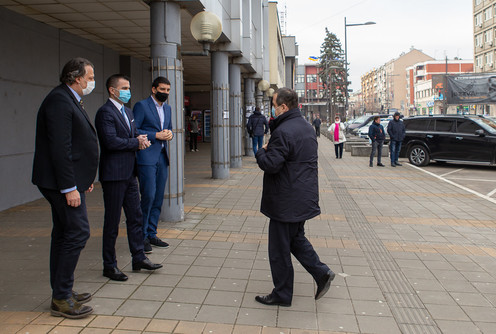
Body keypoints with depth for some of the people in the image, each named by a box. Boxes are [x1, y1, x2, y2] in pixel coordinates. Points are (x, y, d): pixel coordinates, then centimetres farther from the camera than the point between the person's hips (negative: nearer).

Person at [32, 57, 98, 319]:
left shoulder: (69, 100, 18)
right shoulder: (59, 101, -16)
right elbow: (60, 148, -22)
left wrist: (84, 179, 20)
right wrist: (70, 187, -23)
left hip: (67, 182, 11)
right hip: (62, 182, -11)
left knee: (64, 234, 14)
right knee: (78, 232, -9)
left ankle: (61, 292, 24)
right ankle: (61, 299, 1)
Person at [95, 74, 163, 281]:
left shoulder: (128, 112, 17)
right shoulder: (105, 112, -12)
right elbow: (111, 141, -23)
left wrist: (140, 140, -4)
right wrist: (136, 142, -11)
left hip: (129, 174, 9)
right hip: (114, 174, -9)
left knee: (135, 218, 13)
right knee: (112, 222, 1)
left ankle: (139, 258, 24)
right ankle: (109, 266, 14)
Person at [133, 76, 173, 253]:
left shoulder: (167, 108, 17)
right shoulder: (141, 106, -5)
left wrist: (169, 134, 1)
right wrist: (156, 135, -15)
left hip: (162, 157, 7)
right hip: (146, 158, -7)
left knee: (159, 197, 9)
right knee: (148, 196, -10)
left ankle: (151, 234, 19)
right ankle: (141, 236, 2)